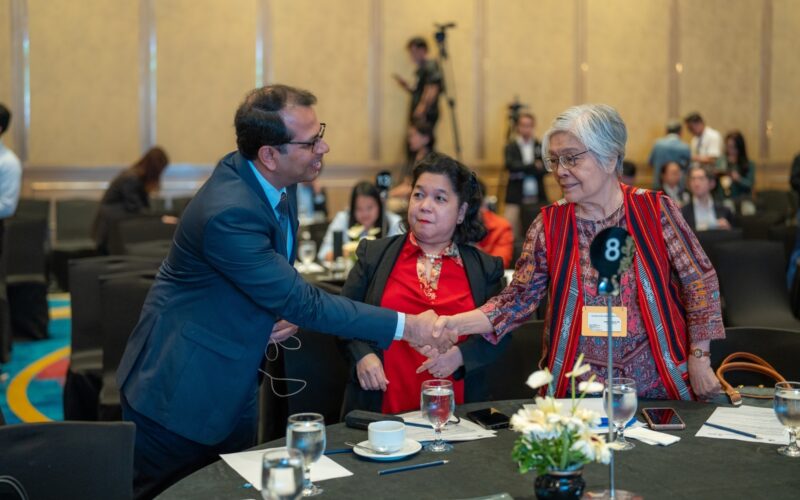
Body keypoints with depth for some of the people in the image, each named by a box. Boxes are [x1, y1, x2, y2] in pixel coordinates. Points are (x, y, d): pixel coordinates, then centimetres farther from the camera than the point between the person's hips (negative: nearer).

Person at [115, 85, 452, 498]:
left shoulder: (274, 182, -4)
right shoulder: (228, 213, -31)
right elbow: (303, 304, -27)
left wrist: (288, 311, -10)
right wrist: (406, 326, -23)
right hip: (180, 389, -8)